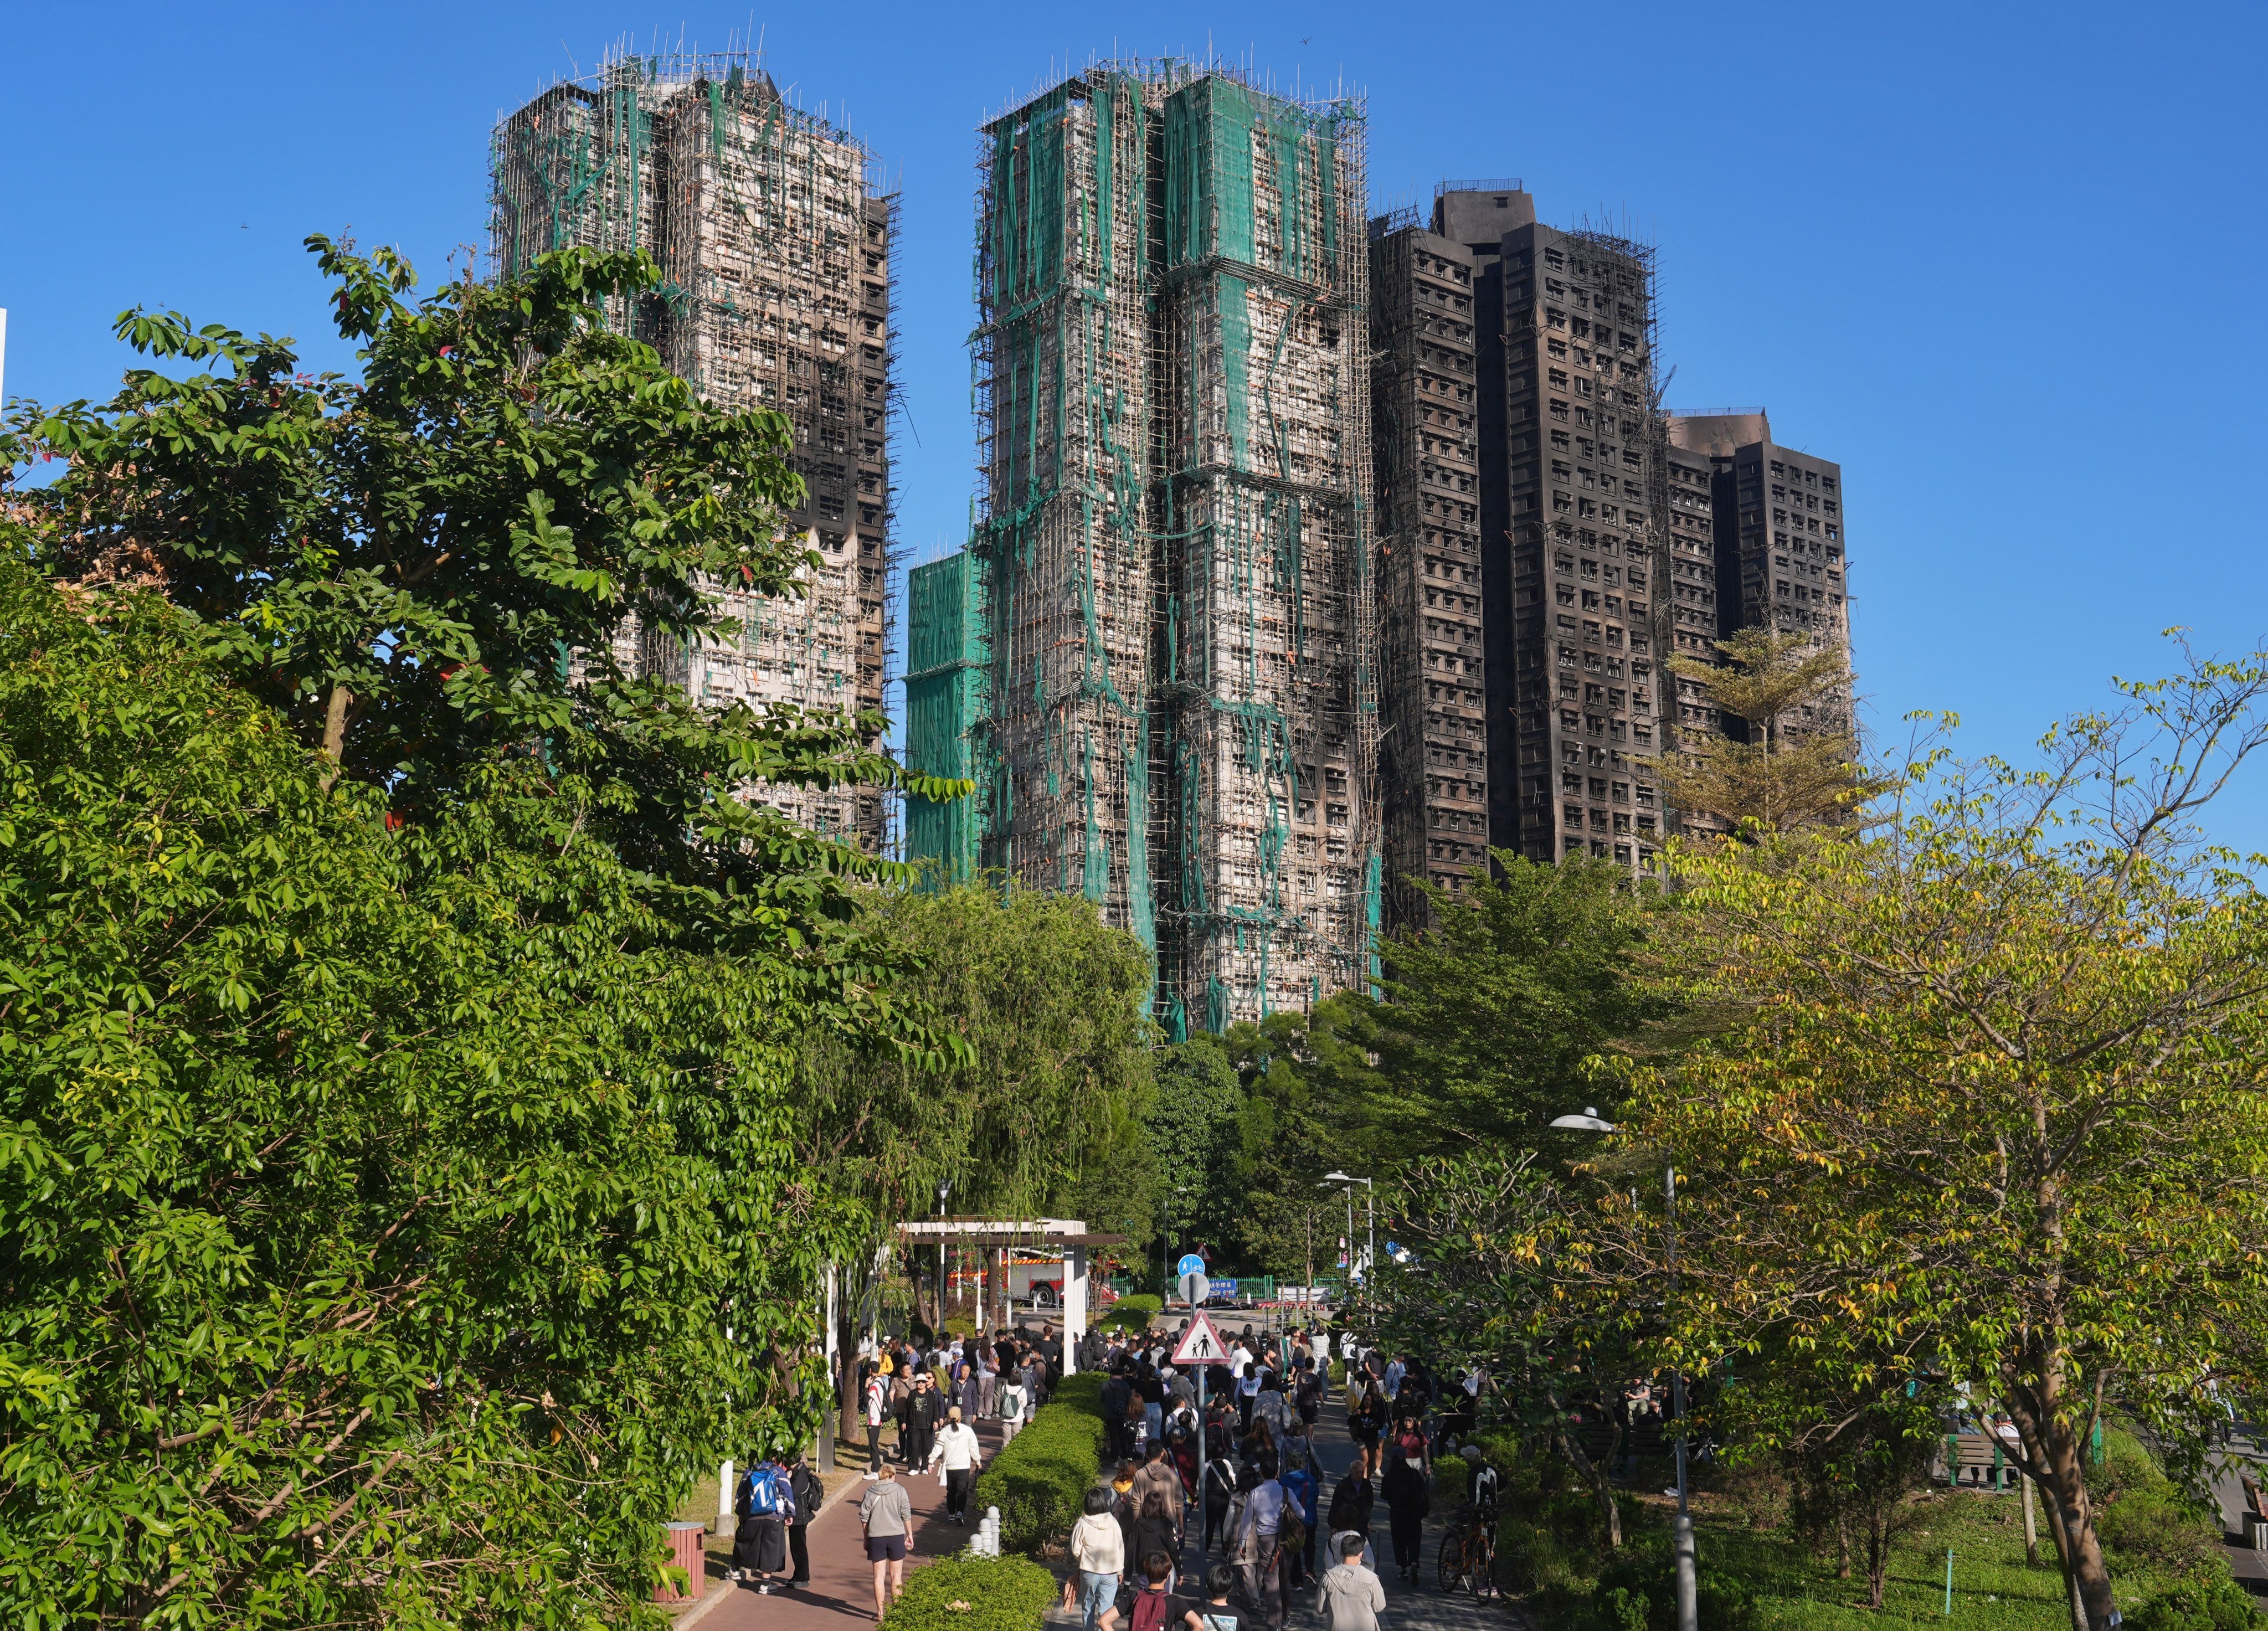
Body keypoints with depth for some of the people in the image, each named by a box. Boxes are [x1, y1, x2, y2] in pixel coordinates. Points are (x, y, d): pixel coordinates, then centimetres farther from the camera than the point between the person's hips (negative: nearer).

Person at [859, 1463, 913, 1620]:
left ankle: (880, 1612, 7)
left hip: (876, 1537, 1)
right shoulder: (899, 1490, 0)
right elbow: (906, 1514, -1)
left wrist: (866, 1538, 13)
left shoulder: (870, 1493, 3)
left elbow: (864, 1517, 4)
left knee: (879, 1576, 6)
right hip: (896, 1536, -1)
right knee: (896, 1576, 10)